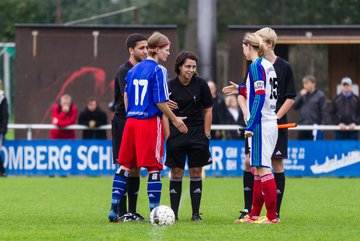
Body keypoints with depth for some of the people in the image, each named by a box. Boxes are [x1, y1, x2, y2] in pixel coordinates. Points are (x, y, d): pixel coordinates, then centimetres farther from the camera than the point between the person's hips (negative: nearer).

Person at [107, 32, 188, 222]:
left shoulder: (134, 69, 12)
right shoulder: (158, 70, -9)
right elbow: (160, 102, -12)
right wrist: (175, 120, 0)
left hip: (131, 121, 6)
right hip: (150, 122, -6)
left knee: (125, 165, 8)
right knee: (154, 167, -1)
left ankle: (114, 209, 3)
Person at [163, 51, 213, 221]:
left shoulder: (201, 84, -2)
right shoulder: (170, 86, -4)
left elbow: (208, 111, 4)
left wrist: (206, 135, 0)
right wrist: (168, 137, -6)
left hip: (197, 134, 1)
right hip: (176, 134, -1)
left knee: (196, 173, 2)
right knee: (176, 173, 0)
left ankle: (196, 213, 6)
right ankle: (174, 212, 4)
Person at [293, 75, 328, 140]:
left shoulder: (320, 95, -3)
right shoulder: (303, 94, 13)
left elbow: (324, 111, -4)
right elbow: (295, 107, 9)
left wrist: (323, 124, -12)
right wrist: (301, 96, -2)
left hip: (314, 126, -5)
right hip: (302, 126, 5)